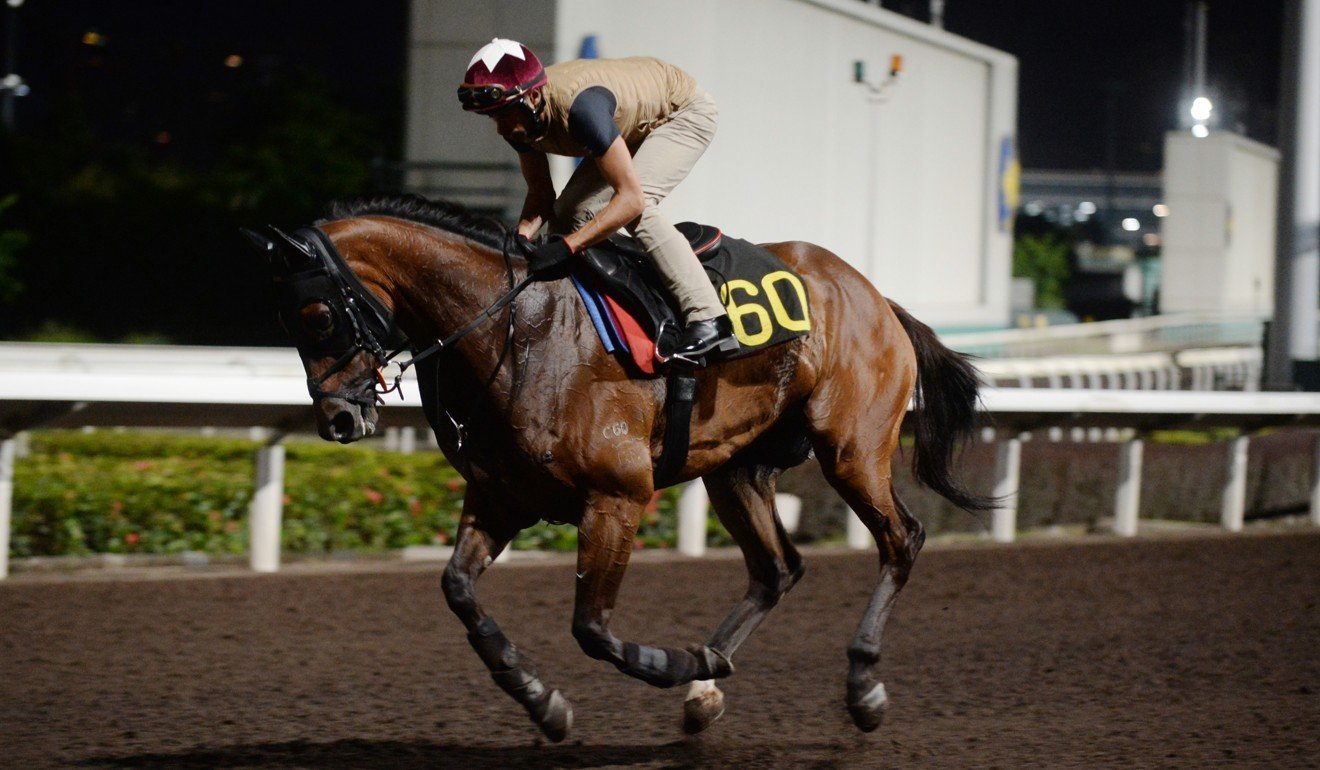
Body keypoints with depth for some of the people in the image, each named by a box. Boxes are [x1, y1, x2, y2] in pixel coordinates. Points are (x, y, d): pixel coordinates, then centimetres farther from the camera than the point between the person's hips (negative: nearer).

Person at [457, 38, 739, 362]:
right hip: (631, 124, 8)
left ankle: (709, 321, -32)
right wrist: (522, 236, -27)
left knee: (635, 206, -29)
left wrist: (566, 247, -46)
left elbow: (631, 198, -42)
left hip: (684, 113, -8)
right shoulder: (520, 116, -18)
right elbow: (541, 194, -6)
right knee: (570, 212, -5)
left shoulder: (580, 107, -42)